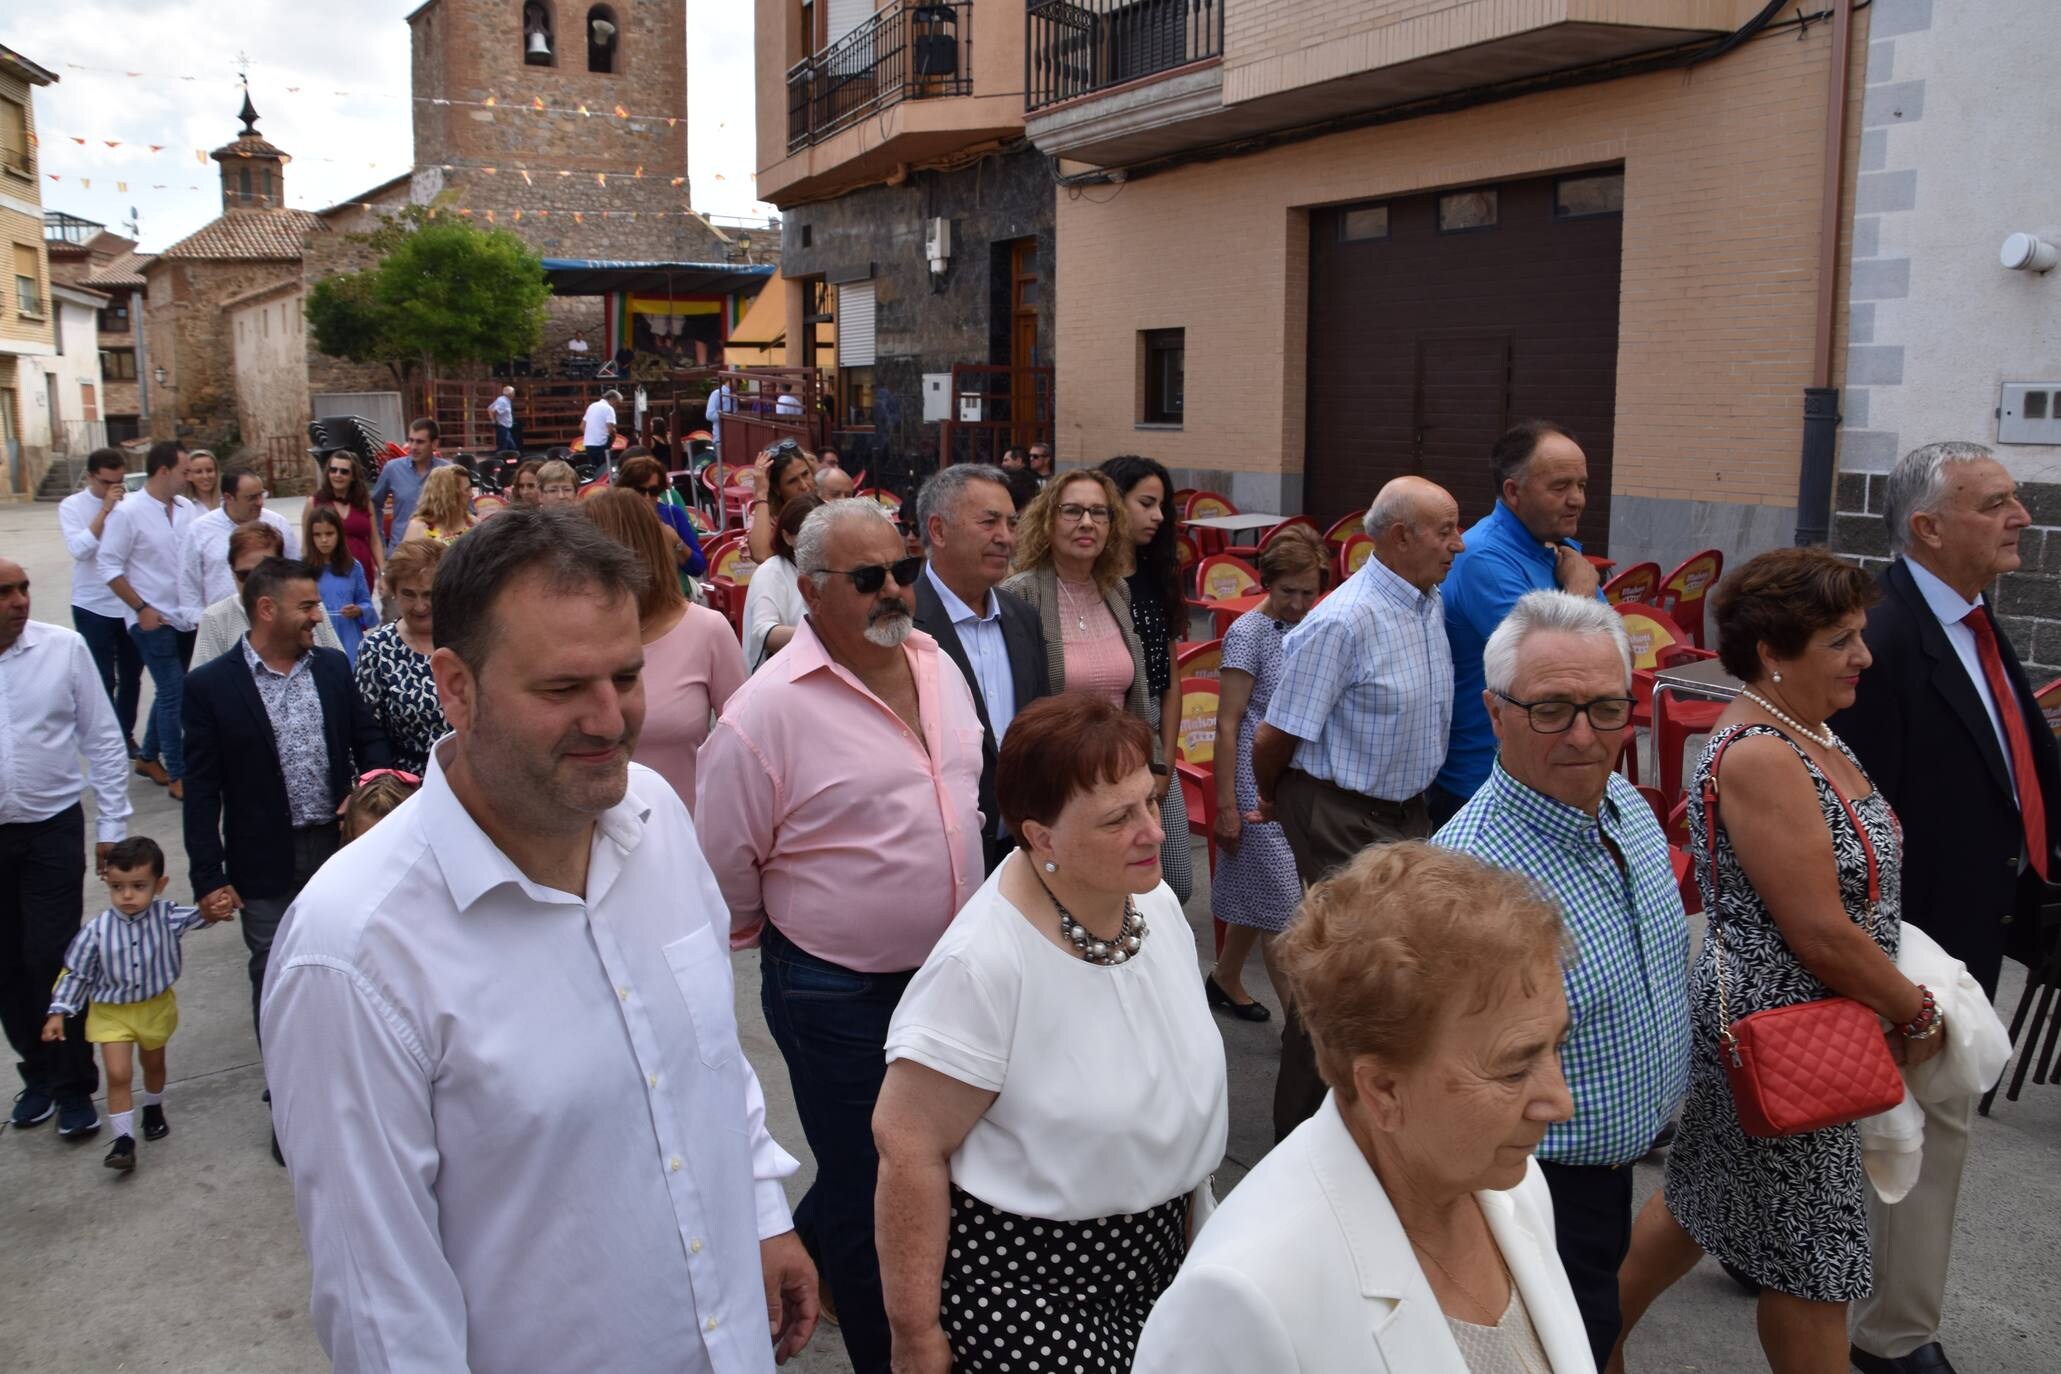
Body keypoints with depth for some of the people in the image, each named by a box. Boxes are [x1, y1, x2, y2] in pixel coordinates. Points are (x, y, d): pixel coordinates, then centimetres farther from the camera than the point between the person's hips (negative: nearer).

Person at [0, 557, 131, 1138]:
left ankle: (74, 1085, 14)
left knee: (52, 959, -2)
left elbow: (103, 739, -1)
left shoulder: (64, 647, -8)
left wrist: (112, 826, -1)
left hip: (53, 829, -2)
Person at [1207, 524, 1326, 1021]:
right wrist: (1226, 805, -12)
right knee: (1283, 906, -3)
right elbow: (1228, 724, -11)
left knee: (1256, 895, 18)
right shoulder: (1249, 632, -12)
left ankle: (1224, 980, 37)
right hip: (1260, 786, -6)